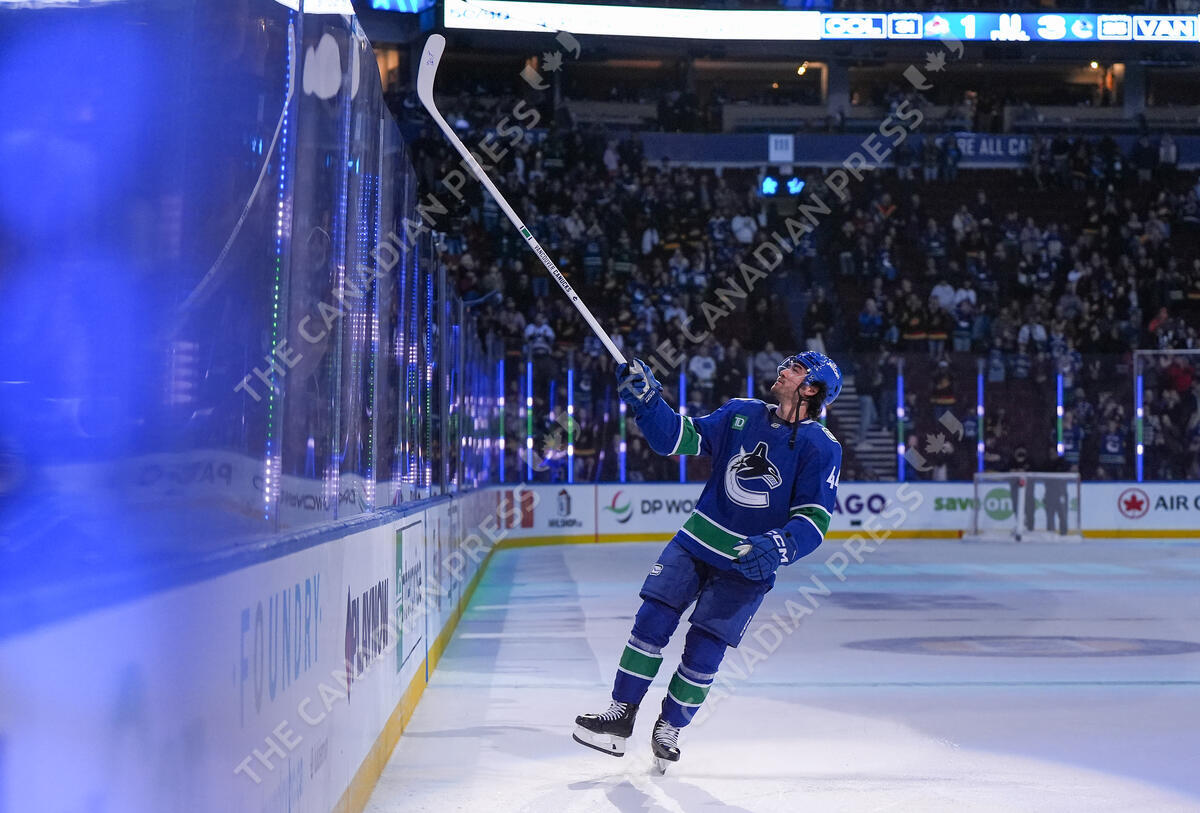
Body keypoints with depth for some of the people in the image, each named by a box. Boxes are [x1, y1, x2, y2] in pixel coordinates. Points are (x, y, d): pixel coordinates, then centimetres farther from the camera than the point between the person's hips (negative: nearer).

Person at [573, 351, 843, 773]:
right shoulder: (740, 414, 3)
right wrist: (645, 398, -11)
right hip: (697, 541, 3)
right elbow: (678, 437, 4)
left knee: (703, 650, -3)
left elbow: (814, 518, -13)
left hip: (748, 567, -3)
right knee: (652, 622, -5)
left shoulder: (821, 448, -8)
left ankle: (668, 729, 19)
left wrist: (778, 546, -31)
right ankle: (620, 716, 6)